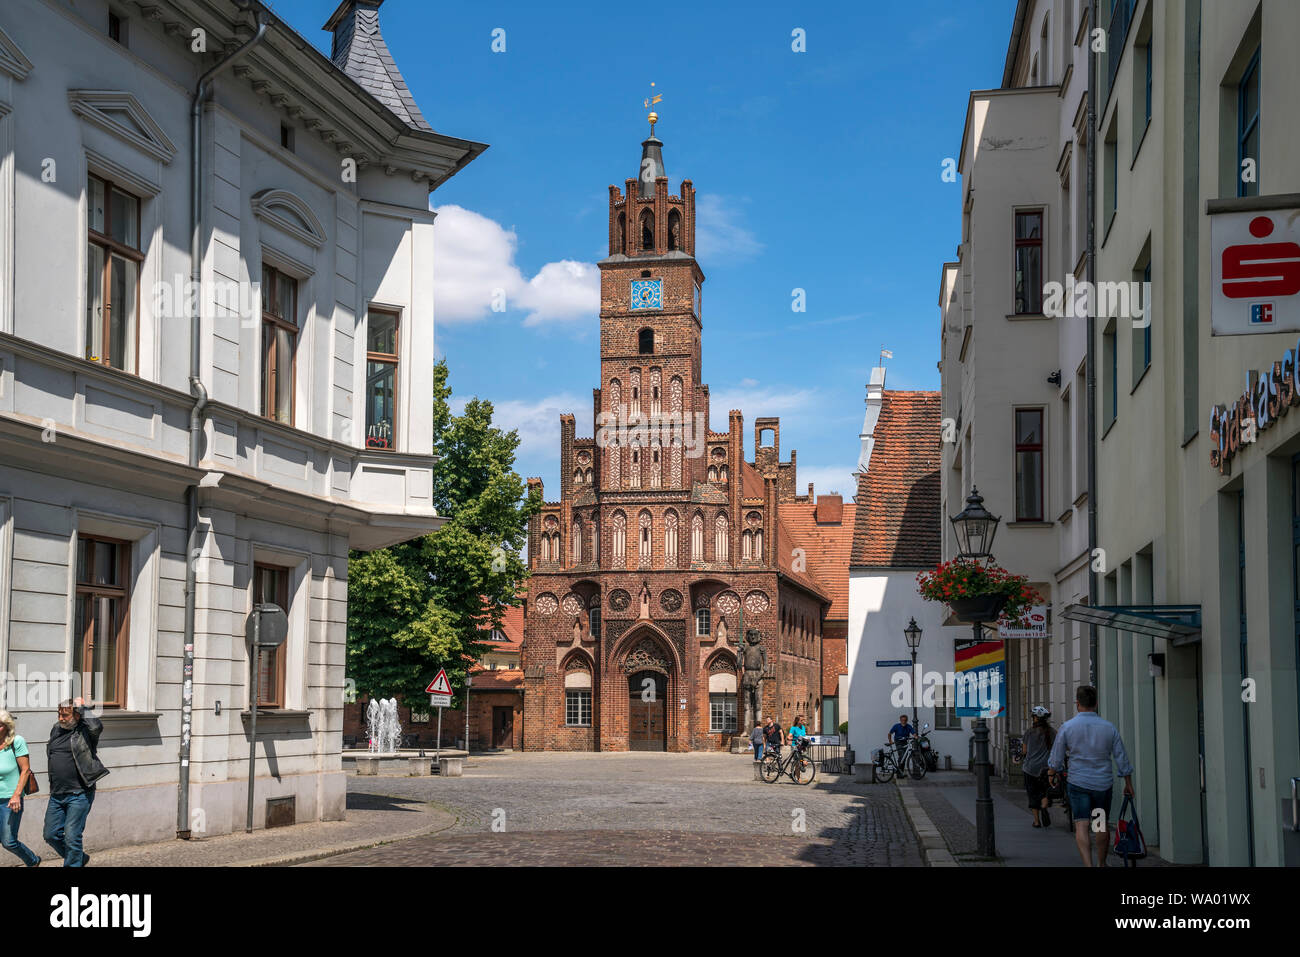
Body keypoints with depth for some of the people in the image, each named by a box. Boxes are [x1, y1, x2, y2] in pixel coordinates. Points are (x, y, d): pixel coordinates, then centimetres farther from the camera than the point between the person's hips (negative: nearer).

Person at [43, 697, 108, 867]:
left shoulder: (85, 731, -9)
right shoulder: (56, 729, 11)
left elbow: (96, 726, -35)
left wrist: (82, 708, -20)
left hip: (79, 794, -7)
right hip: (57, 795, 7)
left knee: (71, 837, -8)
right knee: (51, 835, 10)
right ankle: (80, 858, 30)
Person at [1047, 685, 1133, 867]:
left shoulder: (1067, 727, -7)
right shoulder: (1109, 727, -1)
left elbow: (1056, 758, 1)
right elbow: (1121, 757, 5)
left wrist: (1052, 773, 20)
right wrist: (1128, 784, 14)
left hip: (1078, 783, -2)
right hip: (1103, 784, 2)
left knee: (1081, 825, -5)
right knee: (1102, 824, 16)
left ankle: (1088, 865, -20)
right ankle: (1101, 864, 29)